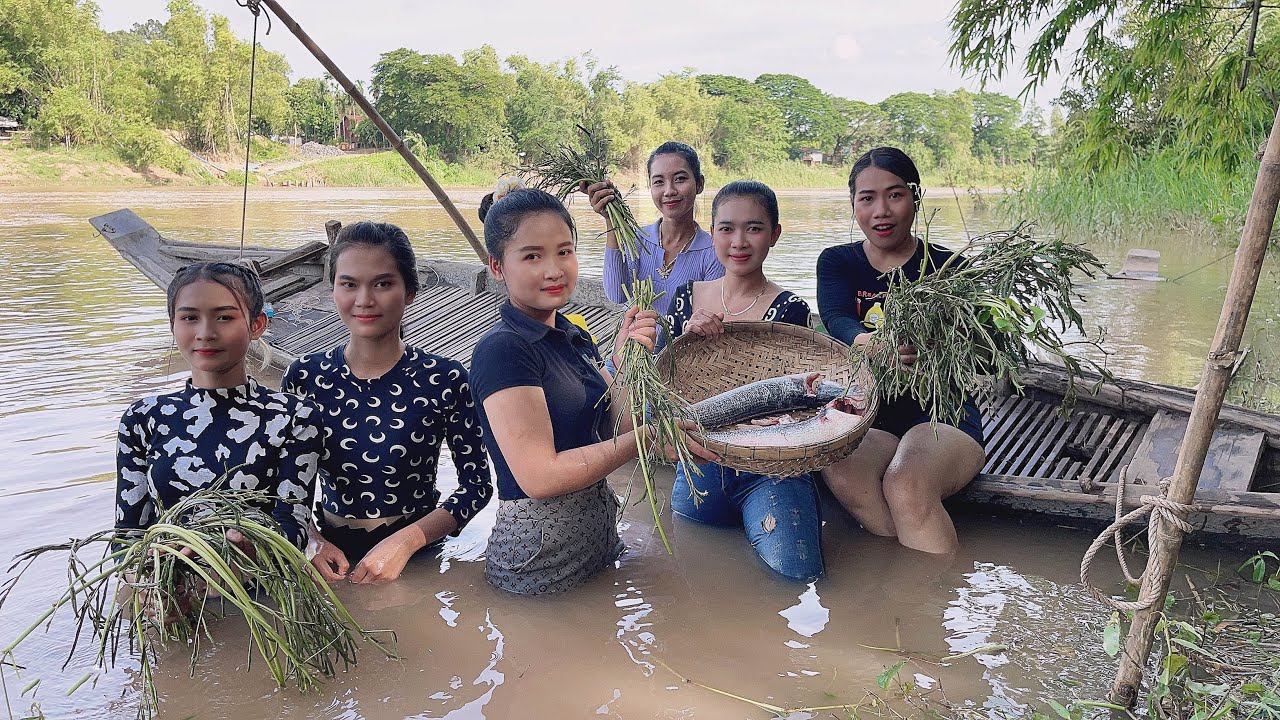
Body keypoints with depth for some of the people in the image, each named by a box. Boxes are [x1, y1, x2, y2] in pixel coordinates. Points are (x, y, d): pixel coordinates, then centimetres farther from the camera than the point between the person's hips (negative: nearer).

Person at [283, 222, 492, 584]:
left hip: (416, 560, -2)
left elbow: (477, 483, -3)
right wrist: (310, 540, -10)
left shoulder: (445, 380, -8)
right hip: (331, 554, 3)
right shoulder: (304, 375, 0)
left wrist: (405, 542, -14)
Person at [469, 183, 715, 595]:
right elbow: (540, 476, -26)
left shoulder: (575, 338, 5)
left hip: (598, 530, 8)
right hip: (537, 557, -8)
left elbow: (615, 431, 1)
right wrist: (650, 435, -25)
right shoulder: (501, 350, -20)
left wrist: (626, 363, -13)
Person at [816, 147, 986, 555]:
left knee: (908, 486, -33)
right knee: (841, 473, -32)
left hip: (943, 412, -2)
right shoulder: (837, 262, 7)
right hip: (866, 411, 2)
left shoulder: (947, 267, 2)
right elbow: (837, 320, -15)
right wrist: (868, 344, -41)